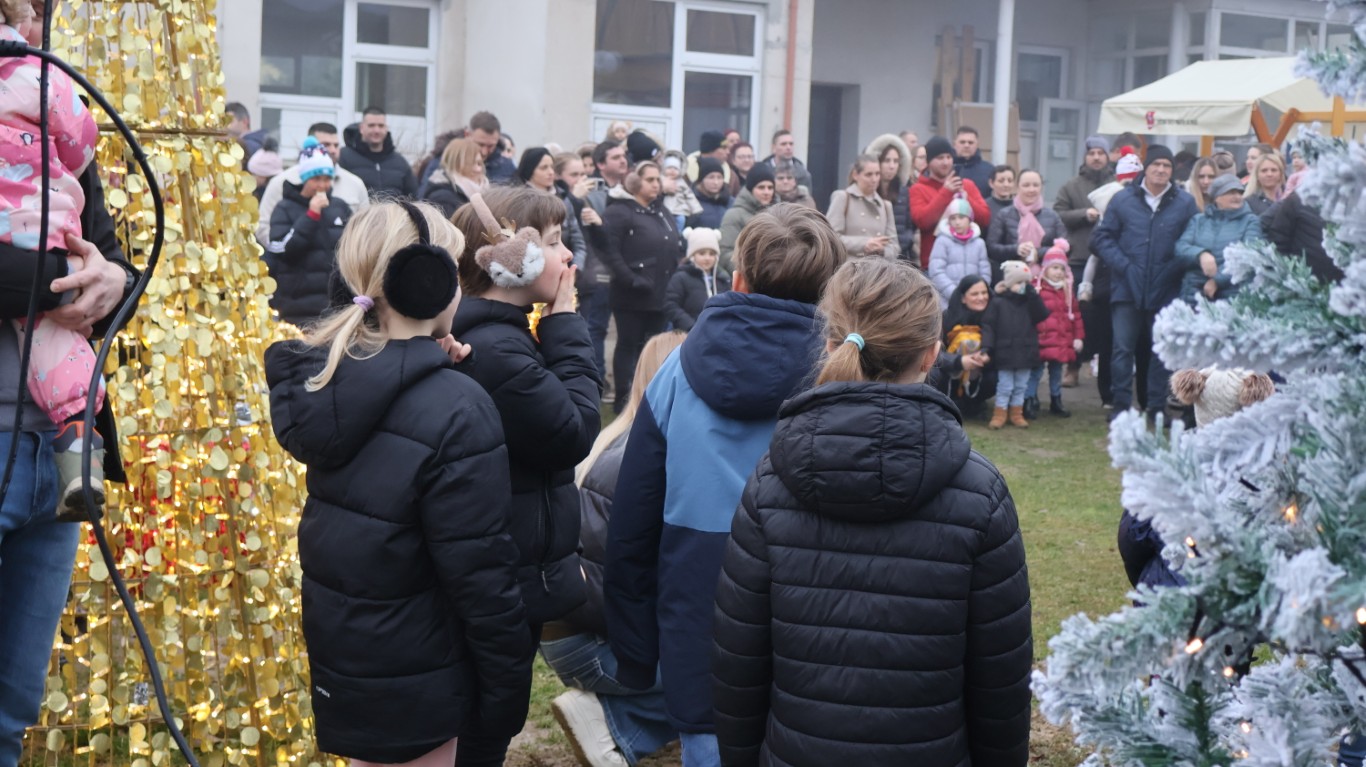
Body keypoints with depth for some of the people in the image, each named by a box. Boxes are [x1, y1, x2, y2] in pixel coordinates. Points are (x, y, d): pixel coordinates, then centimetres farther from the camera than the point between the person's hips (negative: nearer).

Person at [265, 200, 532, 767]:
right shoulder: (453, 410, -25)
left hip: (336, 651, 7)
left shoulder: (318, 379, -4)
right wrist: (506, 693, -11)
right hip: (411, 677, -7)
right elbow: (479, 573, -22)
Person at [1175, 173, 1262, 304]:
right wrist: (1200, 254, -18)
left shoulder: (1250, 221, 8)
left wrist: (1217, 280, -15)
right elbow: (1181, 248, 4)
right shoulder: (1198, 220, 17)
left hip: (1232, 296, -2)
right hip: (1194, 294, 2)